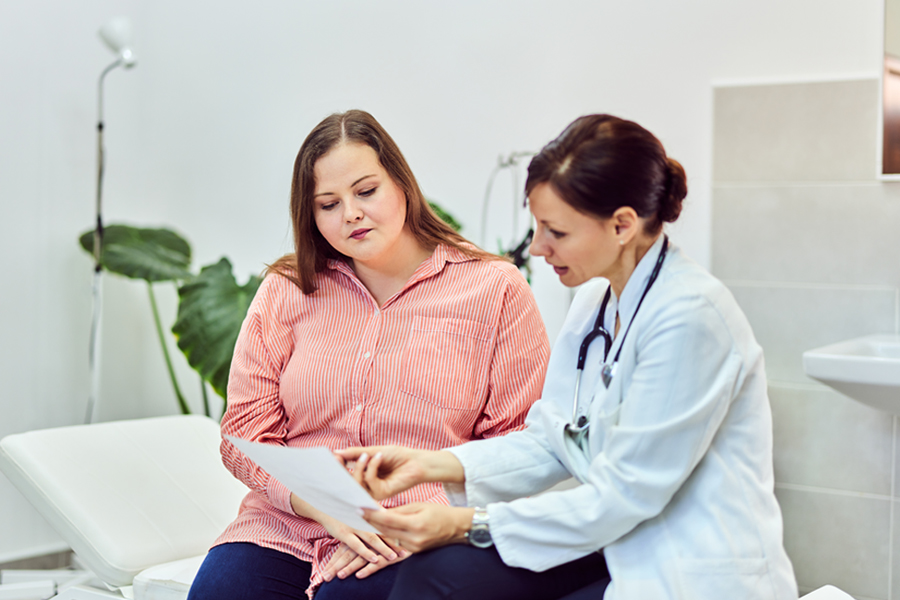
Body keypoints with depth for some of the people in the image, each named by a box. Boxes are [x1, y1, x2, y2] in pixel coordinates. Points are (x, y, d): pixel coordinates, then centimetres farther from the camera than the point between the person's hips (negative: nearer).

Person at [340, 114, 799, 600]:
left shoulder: (691, 317, -21)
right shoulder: (595, 300, 8)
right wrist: (434, 464, -5)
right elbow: (552, 442, 8)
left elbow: (623, 496, -20)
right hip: (615, 549, 7)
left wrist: (470, 524, -17)